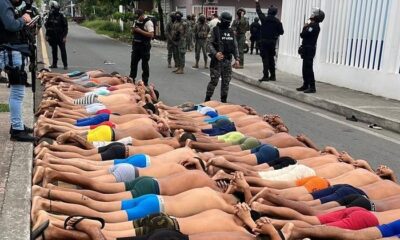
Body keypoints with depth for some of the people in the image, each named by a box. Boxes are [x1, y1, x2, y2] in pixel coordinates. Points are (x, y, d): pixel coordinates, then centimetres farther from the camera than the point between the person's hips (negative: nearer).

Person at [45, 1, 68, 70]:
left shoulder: (61, 16, -7)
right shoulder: (50, 16, 7)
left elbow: (65, 27, -7)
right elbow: (47, 26, 14)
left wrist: (64, 36, -12)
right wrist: (47, 35, 10)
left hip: (60, 37, -5)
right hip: (52, 37, 5)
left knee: (63, 51, -4)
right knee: (54, 51, 11)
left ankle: (65, 65, -1)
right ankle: (54, 64, 19)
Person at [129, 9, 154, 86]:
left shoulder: (148, 22, -12)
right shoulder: (136, 22, 11)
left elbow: (151, 34, -21)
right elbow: (133, 32, 23)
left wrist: (140, 31, -23)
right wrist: (133, 30, 0)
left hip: (144, 46, -7)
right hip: (136, 45, 7)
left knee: (145, 64, 2)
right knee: (133, 62, 12)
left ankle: (145, 82, 12)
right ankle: (131, 79, 24)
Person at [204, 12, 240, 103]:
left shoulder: (231, 32, 12)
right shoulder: (215, 30, -3)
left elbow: (235, 46, 15)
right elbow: (209, 43, -7)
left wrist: (236, 58, 6)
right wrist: (215, 53, -22)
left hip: (228, 60, 5)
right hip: (217, 60, -5)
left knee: (226, 81, 7)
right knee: (214, 80, -5)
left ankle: (223, 100, 17)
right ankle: (207, 99, 7)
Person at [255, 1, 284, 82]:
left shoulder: (264, 19, -6)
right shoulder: (277, 22, -3)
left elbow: (259, 11, 9)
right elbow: (281, 32, -1)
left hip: (264, 41, -3)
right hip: (273, 42, 3)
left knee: (265, 59, -3)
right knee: (271, 58, 13)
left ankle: (266, 76, -9)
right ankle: (272, 76, 18)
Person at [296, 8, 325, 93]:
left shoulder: (314, 26, -14)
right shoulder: (312, 25, 17)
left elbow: (303, 34, -19)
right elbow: (303, 35, 17)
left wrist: (305, 27, -5)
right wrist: (306, 27, 3)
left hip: (309, 50, -10)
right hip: (307, 49, 10)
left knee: (308, 68, -10)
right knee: (305, 68, 14)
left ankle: (312, 87, -9)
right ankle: (305, 85, 21)